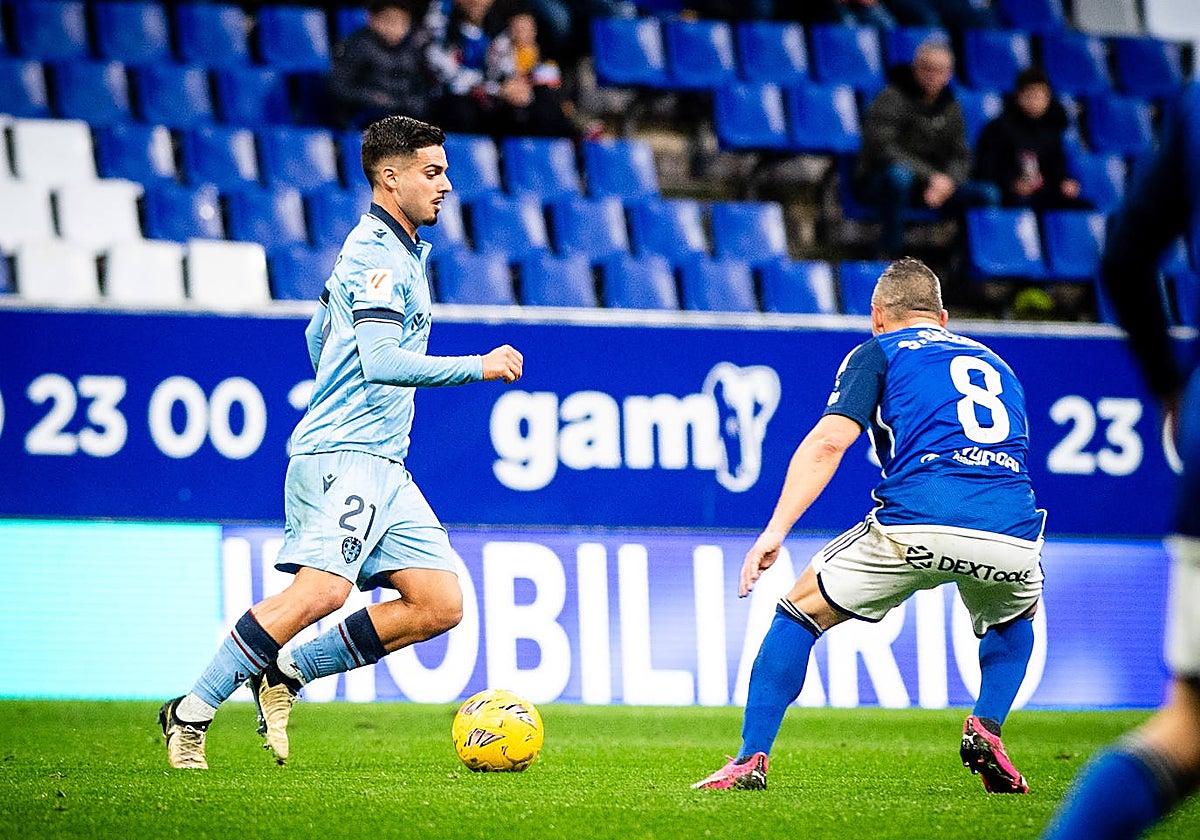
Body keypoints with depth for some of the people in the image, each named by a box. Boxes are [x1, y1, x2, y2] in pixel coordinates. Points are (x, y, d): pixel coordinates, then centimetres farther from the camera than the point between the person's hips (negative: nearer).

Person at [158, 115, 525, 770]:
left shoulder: (397, 250, 22)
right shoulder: (378, 254, -10)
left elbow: (318, 335, 33)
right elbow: (382, 361, -22)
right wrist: (479, 367, -19)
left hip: (382, 467, 10)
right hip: (343, 455, -10)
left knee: (440, 604, -1)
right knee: (322, 589, -25)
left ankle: (286, 674, 5)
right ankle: (191, 715, -15)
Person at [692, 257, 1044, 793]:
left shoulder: (879, 352, 18)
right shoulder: (993, 363, 33)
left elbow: (829, 440, 2)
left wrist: (776, 530, -4)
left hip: (917, 522, -4)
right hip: (1010, 537, 4)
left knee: (800, 611, 18)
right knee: (1016, 617, 38)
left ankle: (751, 759, 11)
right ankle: (986, 729, 15)